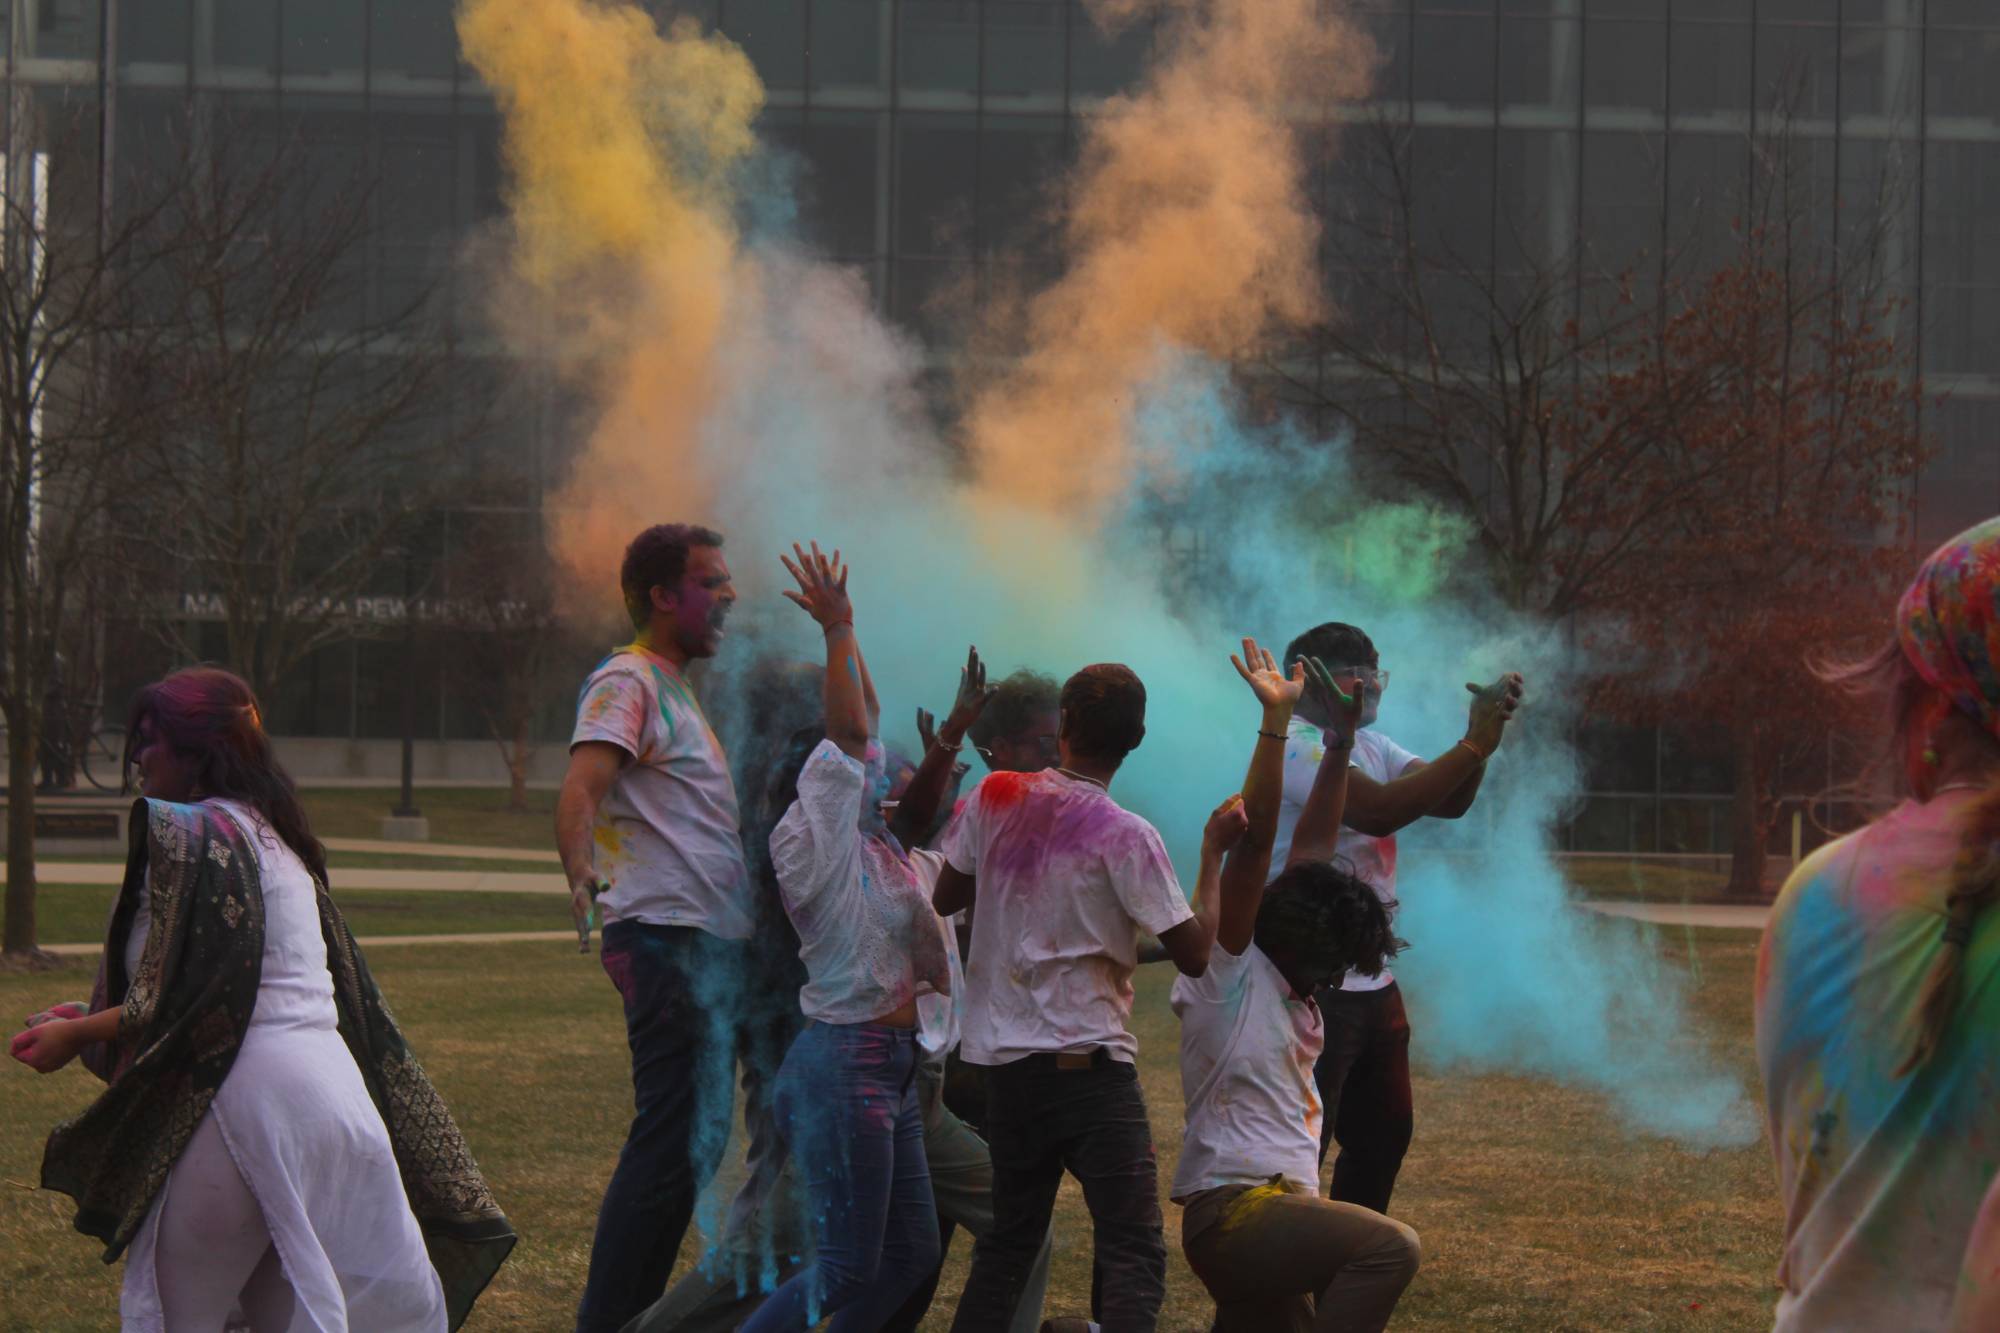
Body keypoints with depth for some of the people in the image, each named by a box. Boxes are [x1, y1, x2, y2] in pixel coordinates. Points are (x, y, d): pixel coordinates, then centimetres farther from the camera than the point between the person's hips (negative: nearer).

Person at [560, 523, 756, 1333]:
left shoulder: (677, 688, 21)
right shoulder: (626, 682, -9)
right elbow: (578, 791, -25)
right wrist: (582, 877, -43)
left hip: (716, 946, 10)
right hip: (669, 939, -10)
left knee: (698, 1143, 14)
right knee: (672, 1145, -13)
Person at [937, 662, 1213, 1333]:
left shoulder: (994, 797, 2)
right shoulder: (1126, 836, -12)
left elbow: (946, 896, 16)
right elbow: (1194, 955, -10)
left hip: (1004, 1054, 6)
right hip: (1090, 1063, -6)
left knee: (1008, 1241, 19)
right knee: (1134, 1253, -8)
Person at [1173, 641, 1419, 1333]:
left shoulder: (1281, 983, 18)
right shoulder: (1228, 967, -4)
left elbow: (1310, 852, 19)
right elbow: (1256, 841, -11)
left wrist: (1340, 743, 15)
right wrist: (1275, 721, -17)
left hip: (1277, 1205, 10)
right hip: (1231, 1211, -10)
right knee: (1390, 1247, -27)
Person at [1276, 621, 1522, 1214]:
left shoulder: (1370, 746, 15)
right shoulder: (1296, 747, -15)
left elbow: (1448, 802, 4)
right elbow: (1379, 810, -28)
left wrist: (1482, 733, -13)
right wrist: (1475, 746, -25)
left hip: (1373, 981, 10)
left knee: (1384, 1133, 18)